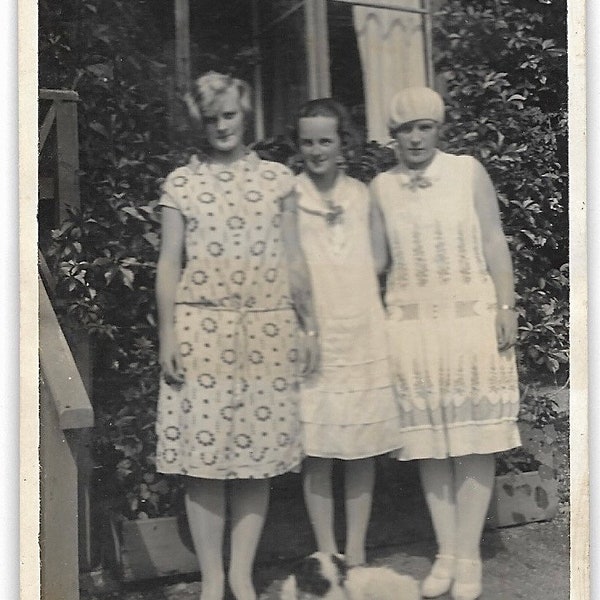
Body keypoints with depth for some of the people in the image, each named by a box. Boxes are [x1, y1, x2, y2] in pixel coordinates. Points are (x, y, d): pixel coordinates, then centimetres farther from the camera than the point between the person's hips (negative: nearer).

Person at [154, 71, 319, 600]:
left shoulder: (277, 179, 10)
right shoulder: (181, 183, 7)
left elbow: (293, 259, 11)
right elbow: (169, 263, 5)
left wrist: (310, 326, 8)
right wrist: (167, 336, -1)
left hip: (267, 327, 1)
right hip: (201, 325, -1)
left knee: (259, 452, 4)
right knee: (204, 452, 1)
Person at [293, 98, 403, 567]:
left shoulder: (362, 194, 10)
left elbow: (378, 260, 13)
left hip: (362, 330, 3)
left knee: (363, 446, 7)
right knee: (316, 449, 1)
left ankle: (356, 553, 21)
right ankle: (328, 555, 17)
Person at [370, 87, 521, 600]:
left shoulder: (468, 172, 3)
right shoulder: (380, 187, 7)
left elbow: (494, 243, 2)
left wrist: (506, 308, -5)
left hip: (472, 317, -1)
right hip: (411, 323, 2)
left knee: (473, 439, 0)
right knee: (429, 441, 5)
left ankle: (468, 555, 12)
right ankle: (446, 552, 17)